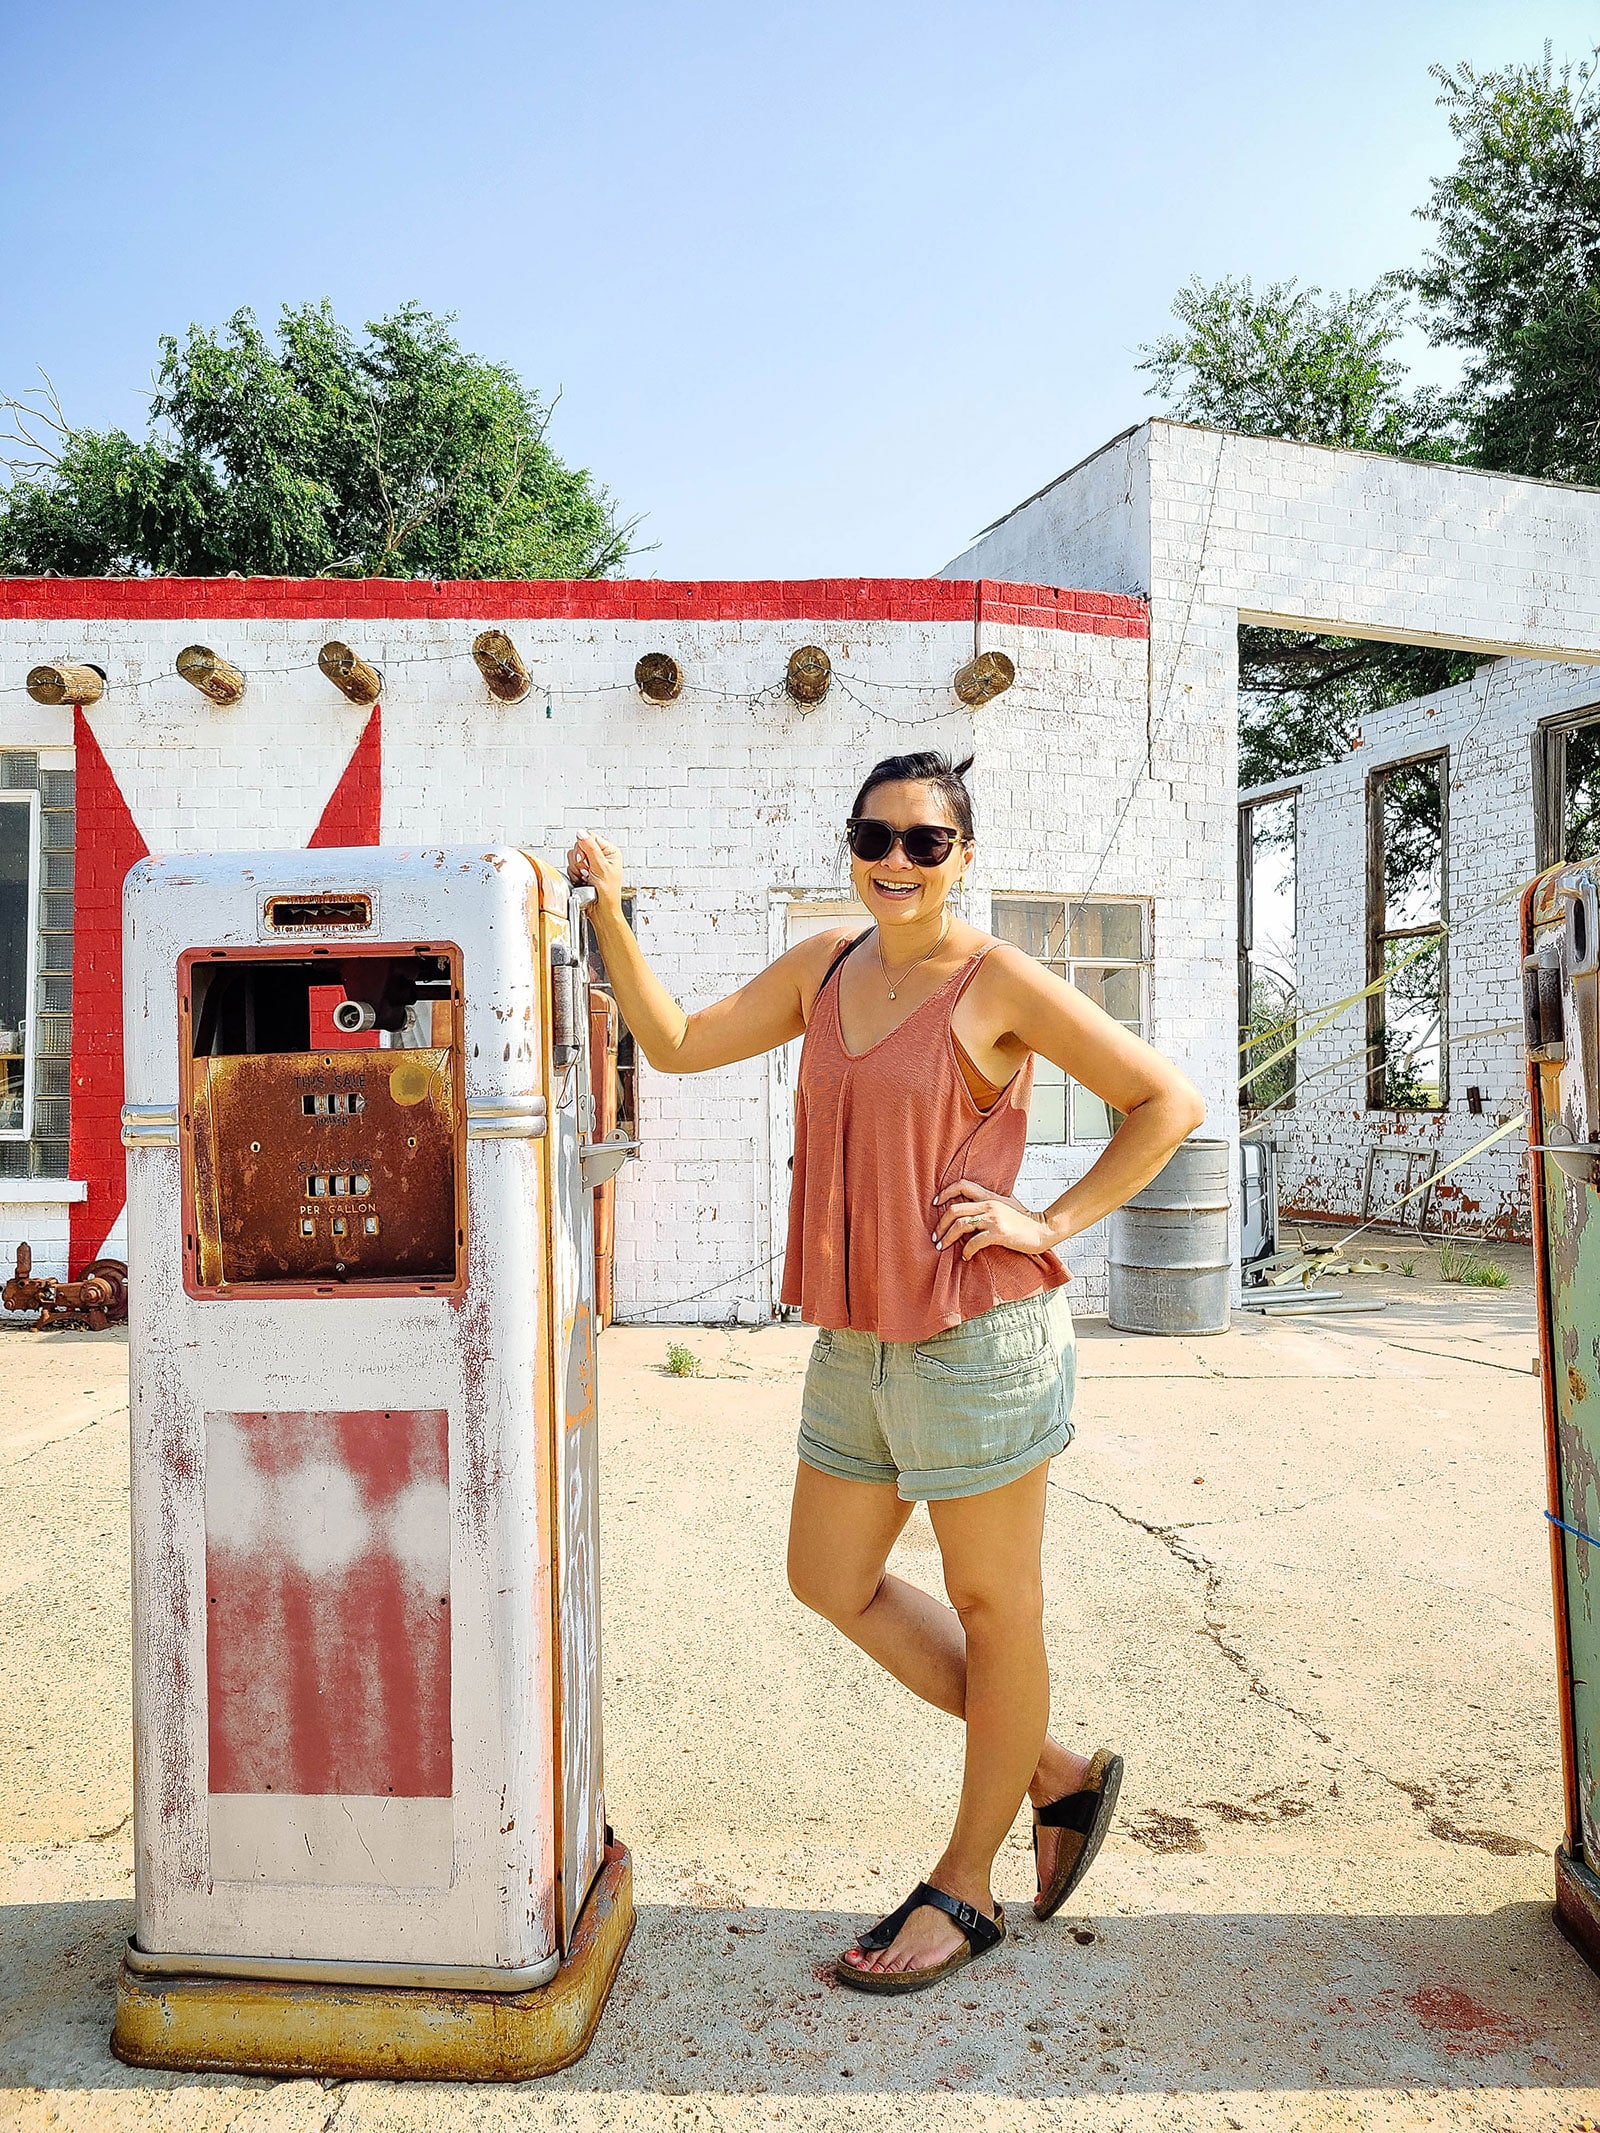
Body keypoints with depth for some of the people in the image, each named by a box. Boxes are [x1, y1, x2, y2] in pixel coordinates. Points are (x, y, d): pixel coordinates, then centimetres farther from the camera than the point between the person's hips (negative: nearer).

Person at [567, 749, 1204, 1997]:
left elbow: (1167, 1104, -6)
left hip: (977, 1332, -7)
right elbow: (678, 1044, 12)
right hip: (859, 1337, 8)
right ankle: (1058, 1774, 31)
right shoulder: (825, 965, 8)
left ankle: (965, 1889, 29)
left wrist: (1050, 1225, -12)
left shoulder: (1000, 983, -10)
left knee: (993, 1607, 9)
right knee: (834, 1583, 16)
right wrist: (610, 912, 4)